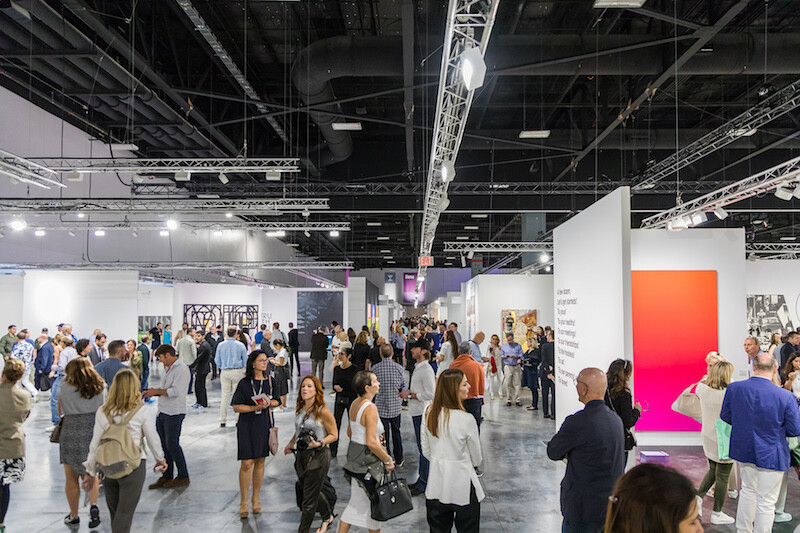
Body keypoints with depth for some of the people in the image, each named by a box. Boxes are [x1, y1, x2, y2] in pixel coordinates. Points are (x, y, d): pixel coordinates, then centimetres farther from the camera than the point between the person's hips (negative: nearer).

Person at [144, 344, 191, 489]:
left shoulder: (181, 369, -14)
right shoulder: (168, 368, 17)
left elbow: (175, 391, -21)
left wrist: (157, 391, -12)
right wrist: (153, 391, 7)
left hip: (174, 413, -9)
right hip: (162, 412, 9)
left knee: (172, 445, -4)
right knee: (165, 446, 12)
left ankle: (183, 477, 8)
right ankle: (166, 476, 21)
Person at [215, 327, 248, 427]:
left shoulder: (220, 345, 3)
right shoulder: (240, 345, -2)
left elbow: (217, 360, 9)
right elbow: (245, 360, 5)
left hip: (225, 372, 2)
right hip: (237, 371, -2)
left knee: (225, 396, 5)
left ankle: (222, 420, 7)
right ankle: (237, 419, 5)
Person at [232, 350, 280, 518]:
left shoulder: (270, 381, 5)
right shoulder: (244, 383, -7)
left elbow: (277, 402, 13)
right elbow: (236, 407, -8)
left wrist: (268, 403, -9)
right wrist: (255, 407, -19)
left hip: (264, 425, 4)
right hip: (247, 426, -4)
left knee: (260, 462, 10)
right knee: (246, 464, -5)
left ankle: (256, 498, 24)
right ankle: (243, 502, 7)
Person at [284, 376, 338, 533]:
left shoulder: (323, 411, -17)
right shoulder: (300, 409, 4)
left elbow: (334, 435, -11)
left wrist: (318, 443, -24)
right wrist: (291, 443, 12)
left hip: (318, 456, -7)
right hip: (302, 455, 7)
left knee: (309, 497, 1)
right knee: (310, 490, 21)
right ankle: (328, 516, 45)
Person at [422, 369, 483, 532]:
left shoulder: (429, 413, -7)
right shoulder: (466, 419, -21)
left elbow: (426, 451, 3)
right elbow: (477, 459, -7)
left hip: (436, 486, 5)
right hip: (462, 488, -5)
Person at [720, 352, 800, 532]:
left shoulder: (733, 388, -14)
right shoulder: (786, 397, -24)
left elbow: (725, 417, -1)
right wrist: (776, 428, 6)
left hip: (743, 449, 4)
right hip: (771, 455, -4)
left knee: (748, 490, 25)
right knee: (766, 502, 10)